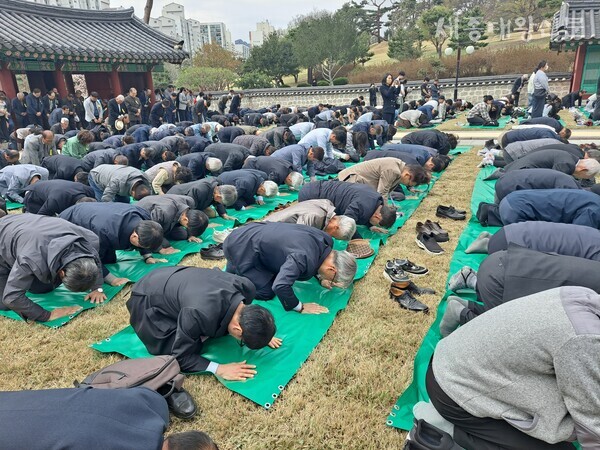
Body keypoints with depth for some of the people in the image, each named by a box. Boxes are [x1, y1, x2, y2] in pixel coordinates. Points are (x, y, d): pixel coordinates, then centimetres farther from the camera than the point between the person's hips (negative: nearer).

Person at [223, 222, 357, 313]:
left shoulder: (326, 240, -7)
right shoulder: (304, 259, -35)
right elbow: (280, 286, -43)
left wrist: (320, 278, 1)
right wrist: (300, 307, -27)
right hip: (240, 246, -8)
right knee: (266, 292, -7)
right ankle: (234, 269, 10)